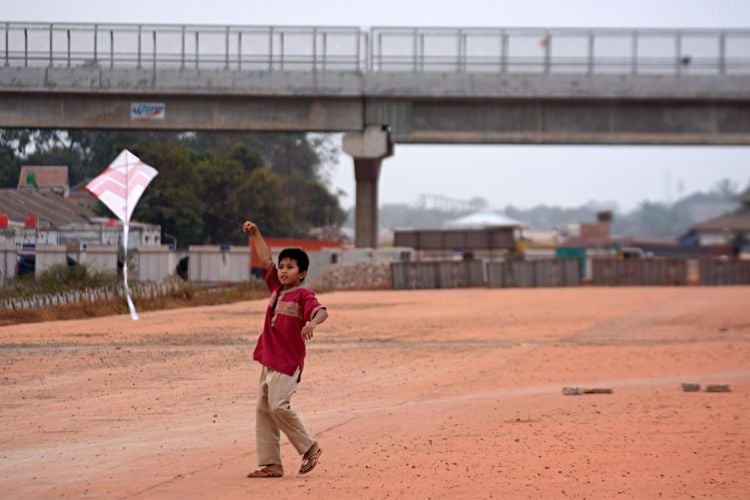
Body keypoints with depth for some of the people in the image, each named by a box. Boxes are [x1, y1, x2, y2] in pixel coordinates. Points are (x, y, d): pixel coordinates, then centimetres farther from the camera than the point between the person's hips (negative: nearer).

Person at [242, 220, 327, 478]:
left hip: (288, 362, -8)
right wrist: (255, 234, 14)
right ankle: (270, 464, 5)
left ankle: (310, 447, -4)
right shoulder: (277, 288, 13)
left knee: (278, 406, -20)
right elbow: (266, 260, 19)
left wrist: (312, 322, -46)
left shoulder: (303, 295, -8)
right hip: (269, 359, 8)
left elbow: (321, 311, -25)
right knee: (263, 410, 4)